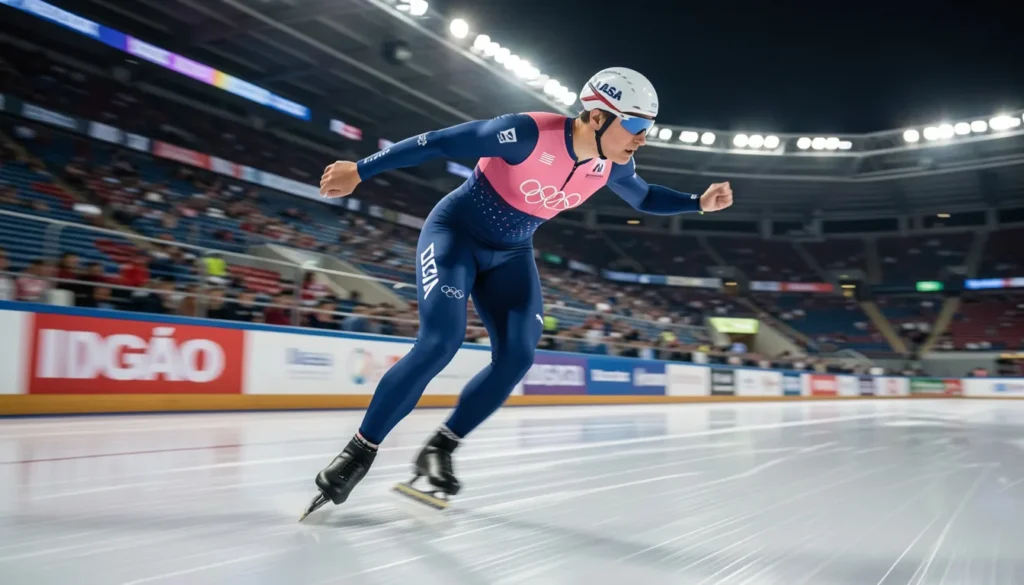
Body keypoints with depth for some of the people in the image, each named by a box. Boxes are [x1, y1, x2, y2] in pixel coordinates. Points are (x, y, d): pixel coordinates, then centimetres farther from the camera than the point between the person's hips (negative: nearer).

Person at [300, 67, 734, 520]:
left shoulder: (611, 167, -8)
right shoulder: (529, 133, -29)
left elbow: (644, 198, 15)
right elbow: (439, 143, -23)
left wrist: (699, 203, 3)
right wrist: (360, 171, -20)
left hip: (510, 255, 6)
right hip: (454, 233, -6)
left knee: (517, 357, -10)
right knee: (440, 341, -23)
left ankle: (438, 450, 6)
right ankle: (360, 452, -8)